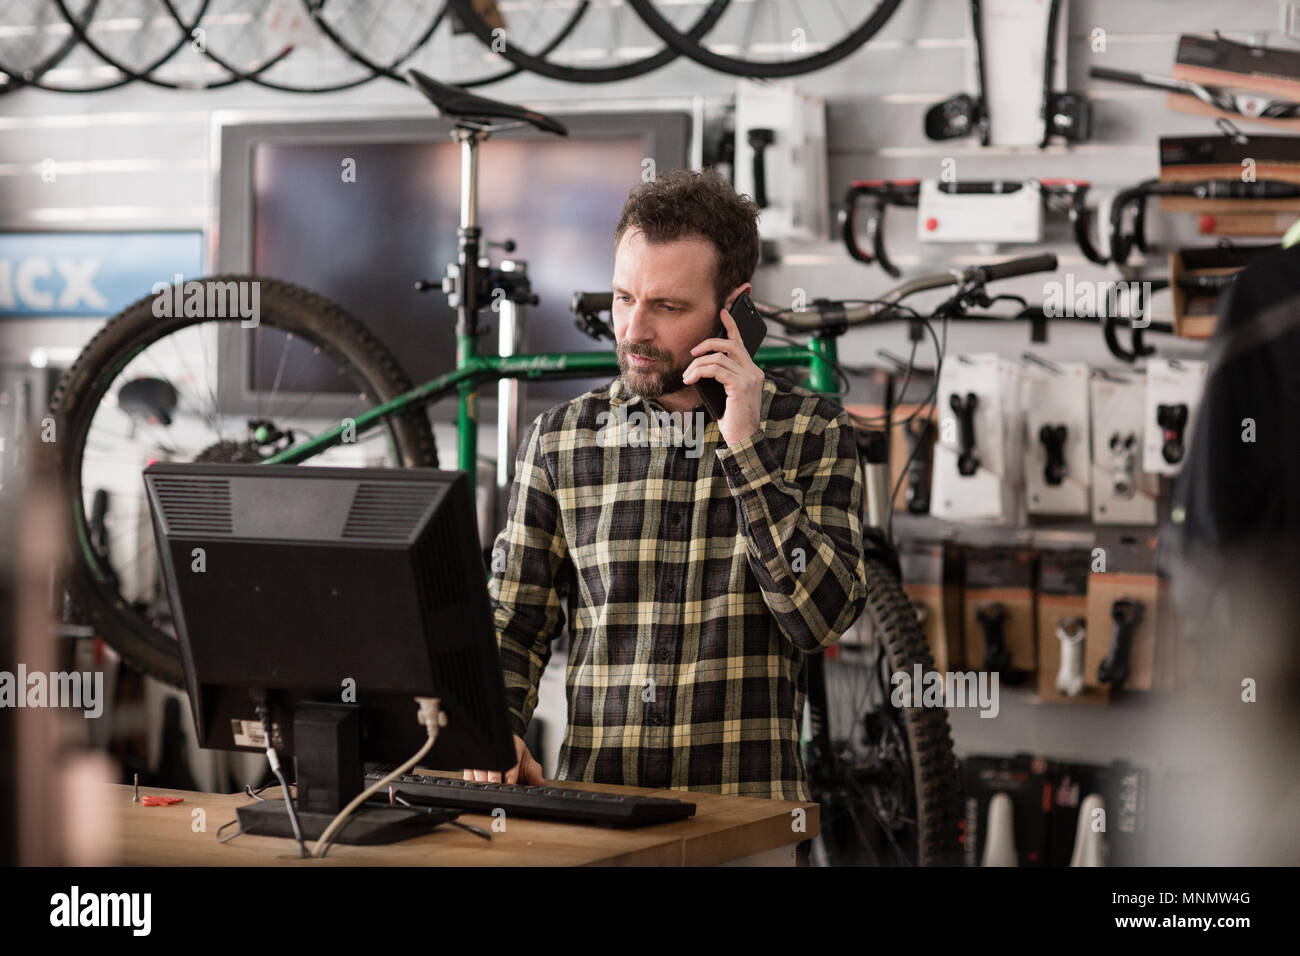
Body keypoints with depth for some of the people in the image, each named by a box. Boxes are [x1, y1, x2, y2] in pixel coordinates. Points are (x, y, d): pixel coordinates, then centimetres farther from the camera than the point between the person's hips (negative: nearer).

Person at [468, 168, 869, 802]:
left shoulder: (813, 433, 5)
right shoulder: (558, 439, 10)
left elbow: (822, 618, -7)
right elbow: (512, 624, 14)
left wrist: (745, 447, -9)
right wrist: (497, 732, -5)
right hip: (589, 806, 2)